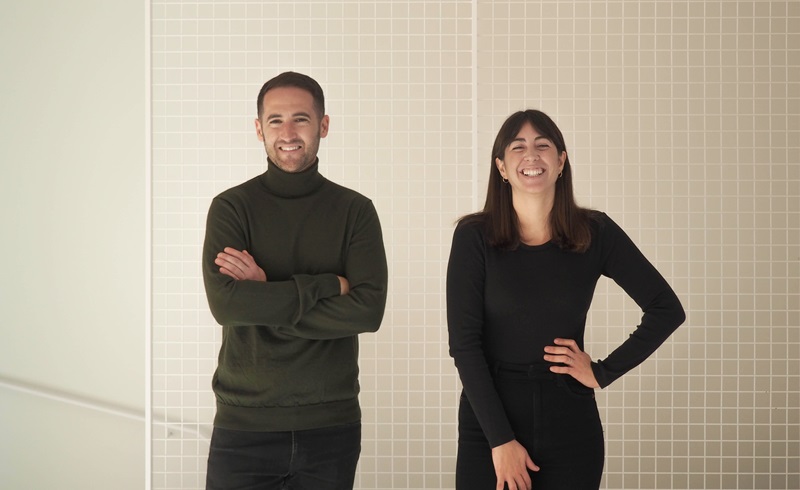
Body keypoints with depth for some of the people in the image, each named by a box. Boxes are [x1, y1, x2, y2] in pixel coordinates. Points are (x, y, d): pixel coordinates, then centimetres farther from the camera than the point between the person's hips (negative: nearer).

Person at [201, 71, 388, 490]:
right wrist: (326, 285, -14)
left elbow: (369, 309, -11)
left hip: (331, 424, 1)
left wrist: (266, 296, -15)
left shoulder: (355, 211, 2)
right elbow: (225, 303, -16)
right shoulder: (232, 207, -1)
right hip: (245, 424, -1)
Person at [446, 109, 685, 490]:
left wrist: (604, 372, -3)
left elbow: (667, 309, 4)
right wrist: (501, 439, -13)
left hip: (570, 426, 2)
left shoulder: (596, 233, -1)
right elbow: (464, 343, -8)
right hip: (488, 423, -1)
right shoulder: (474, 237, -5)